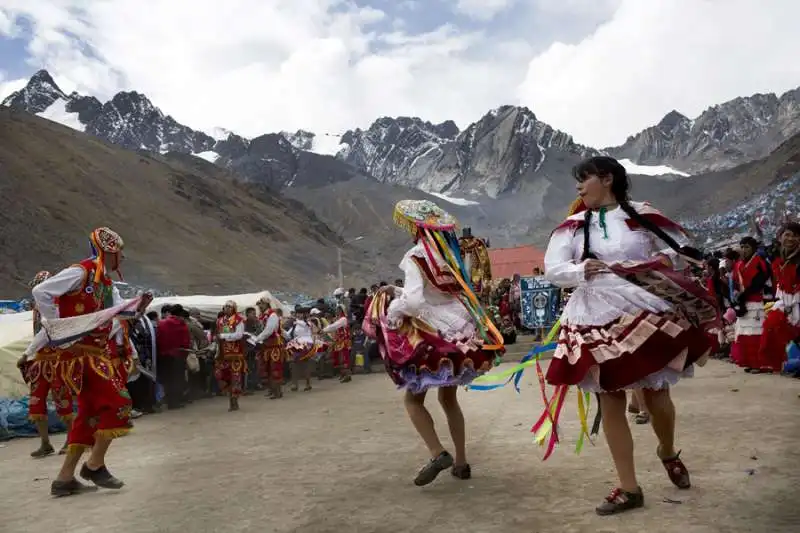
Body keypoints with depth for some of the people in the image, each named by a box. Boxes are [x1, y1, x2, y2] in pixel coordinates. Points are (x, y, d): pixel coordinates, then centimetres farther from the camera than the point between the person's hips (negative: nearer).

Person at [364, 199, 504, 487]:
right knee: (448, 398, 19)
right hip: (460, 333, 7)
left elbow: (413, 301, -25)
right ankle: (461, 462, 21)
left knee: (413, 399, 8)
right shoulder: (449, 254, 9)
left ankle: (438, 454, -7)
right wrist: (397, 292, 15)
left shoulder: (415, 257, -13)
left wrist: (391, 310, -6)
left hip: (433, 337, -7)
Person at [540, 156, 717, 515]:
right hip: (597, 321, 2)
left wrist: (665, 260, -12)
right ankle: (628, 488, 16)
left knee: (656, 396, 3)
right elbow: (552, 270, 0)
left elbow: (683, 250, 10)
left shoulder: (642, 216, 1)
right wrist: (581, 270, -18)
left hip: (644, 314, -2)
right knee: (610, 403, 4)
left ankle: (668, 452, 39)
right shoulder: (573, 226, 6)